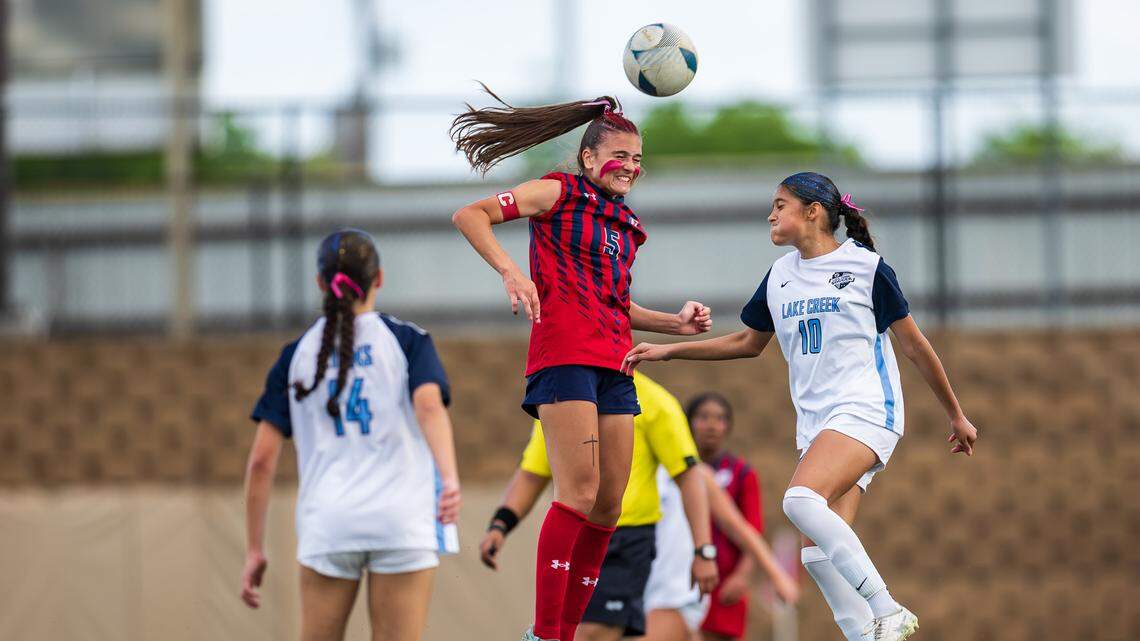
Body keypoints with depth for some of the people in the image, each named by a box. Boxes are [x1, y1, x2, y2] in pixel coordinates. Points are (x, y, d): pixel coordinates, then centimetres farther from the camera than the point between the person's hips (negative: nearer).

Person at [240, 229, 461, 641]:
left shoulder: (297, 355, 12)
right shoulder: (407, 341, 7)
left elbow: (262, 459, 7)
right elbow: (429, 405, -14)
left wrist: (254, 549, 11)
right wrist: (449, 479, -28)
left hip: (326, 525, 1)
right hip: (401, 522, -1)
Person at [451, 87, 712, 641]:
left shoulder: (627, 228, 23)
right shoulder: (558, 194, 2)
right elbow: (470, 216, -6)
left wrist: (674, 323, 19)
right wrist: (510, 272, -19)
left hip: (615, 367, 8)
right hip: (564, 357, -8)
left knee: (608, 508, 4)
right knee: (579, 495, -17)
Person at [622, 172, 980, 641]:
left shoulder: (865, 266, -3)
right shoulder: (780, 275, 14)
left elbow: (915, 346, 2)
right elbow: (748, 342, 29)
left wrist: (956, 416, 7)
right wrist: (668, 351, 23)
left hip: (865, 410, -7)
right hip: (814, 422, 7)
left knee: (802, 500, -30)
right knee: (819, 551, -7)